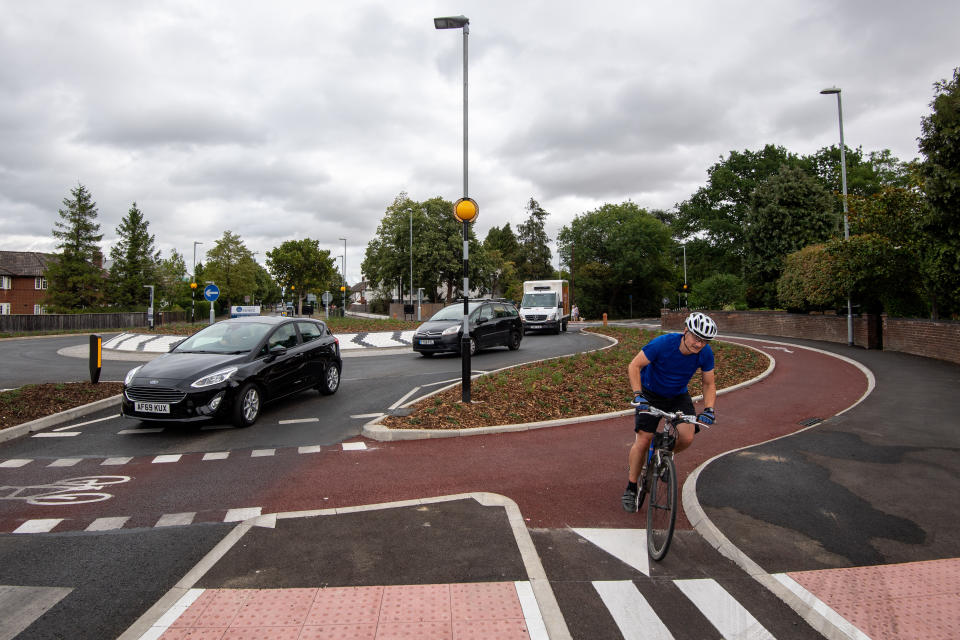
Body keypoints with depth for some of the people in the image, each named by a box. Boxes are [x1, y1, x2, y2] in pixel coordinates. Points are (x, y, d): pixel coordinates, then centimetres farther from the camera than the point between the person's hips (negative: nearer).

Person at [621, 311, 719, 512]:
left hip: (678, 396, 3)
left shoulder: (705, 353, -18)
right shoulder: (662, 343, -29)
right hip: (651, 394, -3)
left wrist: (709, 409, -20)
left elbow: (709, 384, -4)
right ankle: (631, 488, 9)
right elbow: (634, 366, -23)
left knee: (687, 437, -19)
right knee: (643, 440, -11)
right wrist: (638, 395, -33)